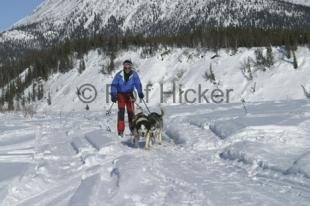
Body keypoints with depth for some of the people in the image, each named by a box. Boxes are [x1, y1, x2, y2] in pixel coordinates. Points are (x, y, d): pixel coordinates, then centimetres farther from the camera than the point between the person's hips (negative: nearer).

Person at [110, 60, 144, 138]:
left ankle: (132, 129, 13)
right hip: (120, 94, -1)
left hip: (129, 94, 1)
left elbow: (138, 84, -12)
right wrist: (113, 94, -19)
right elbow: (114, 85, -9)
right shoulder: (119, 75, -13)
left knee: (131, 111, 0)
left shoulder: (134, 74, -10)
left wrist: (140, 93, -27)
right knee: (121, 111, -12)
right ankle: (120, 131, -13)